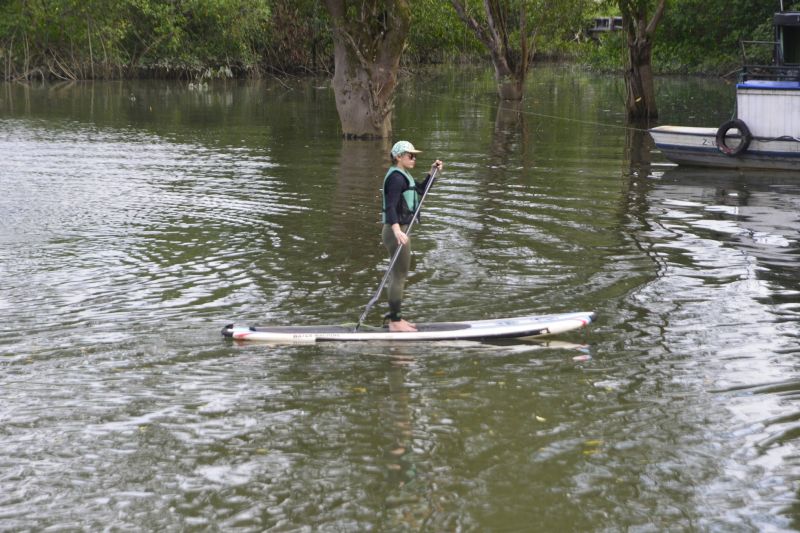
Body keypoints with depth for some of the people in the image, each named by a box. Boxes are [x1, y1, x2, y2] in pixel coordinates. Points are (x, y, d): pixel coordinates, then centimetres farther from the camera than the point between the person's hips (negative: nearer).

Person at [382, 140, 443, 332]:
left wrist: (432, 173, 20)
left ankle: (395, 318, 24)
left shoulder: (402, 176, 16)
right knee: (399, 276, -8)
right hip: (396, 231, -11)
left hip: (399, 230, 11)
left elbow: (420, 191, 31)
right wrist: (397, 230, -40)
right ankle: (395, 322, -4)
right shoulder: (396, 177, -17)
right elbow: (391, 206, -28)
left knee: (397, 275, 16)